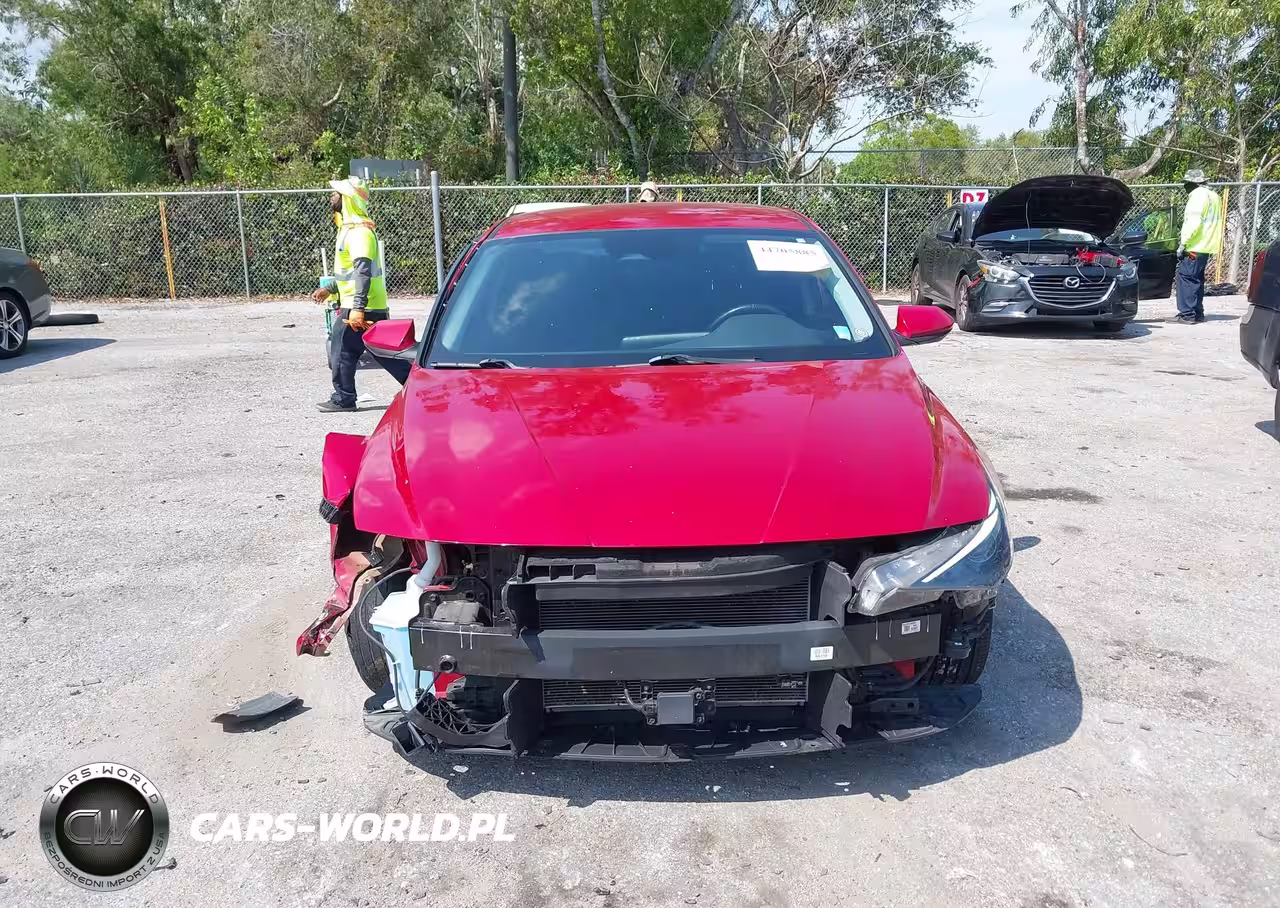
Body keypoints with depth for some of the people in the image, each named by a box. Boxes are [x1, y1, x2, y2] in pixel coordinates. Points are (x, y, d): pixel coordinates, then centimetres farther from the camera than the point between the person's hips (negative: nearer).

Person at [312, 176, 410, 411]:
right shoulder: (349, 228, 17)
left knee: (341, 351, 0)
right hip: (374, 306, 10)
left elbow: (363, 271, -25)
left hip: (360, 307, -10)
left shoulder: (358, 231, -16)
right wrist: (329, 288, 28)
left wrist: (357, 308, -29)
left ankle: (343, 399, 11)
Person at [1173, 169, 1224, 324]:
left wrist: (1183, 243, -19)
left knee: (1186, 277, -9)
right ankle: (1197, 313, 19)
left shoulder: (1198, 195, -11)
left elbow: (1193, 222, -21)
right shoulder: (1213, 195, 21)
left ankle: (1187, 314, -12)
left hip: (1195, 247, -10)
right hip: (1208, 246, 10)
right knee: (1196, 279, 15)